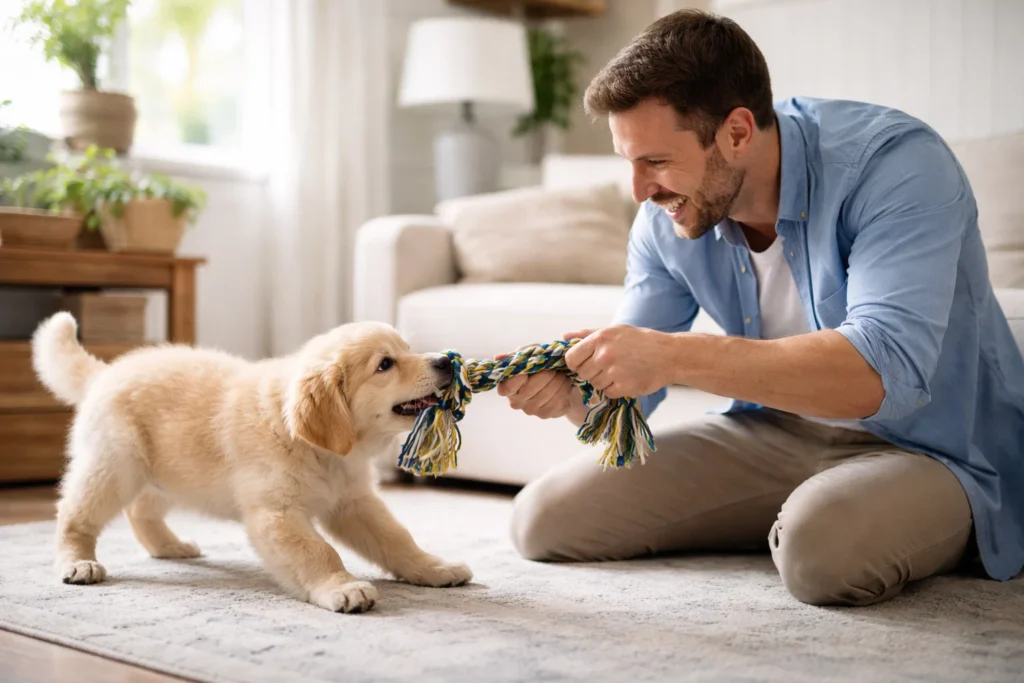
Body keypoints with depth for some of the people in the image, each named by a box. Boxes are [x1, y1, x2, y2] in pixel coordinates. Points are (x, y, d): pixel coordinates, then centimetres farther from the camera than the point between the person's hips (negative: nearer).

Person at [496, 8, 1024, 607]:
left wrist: (674, 356, -42)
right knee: (545, 519, -1)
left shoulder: (896, 164, -24)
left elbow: (886, 371, -37)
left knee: (823, 547, -40)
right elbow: (620, 392, 0)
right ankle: (784, 521, 14)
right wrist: (565, 391, -25)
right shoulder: (666, 220, -6)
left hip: (930, 445, -6)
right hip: (776, 431, 6)